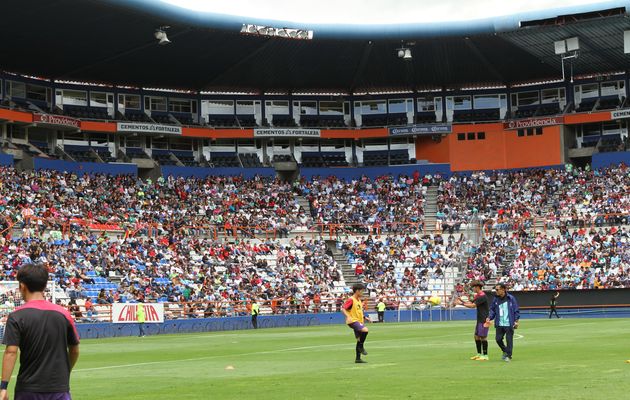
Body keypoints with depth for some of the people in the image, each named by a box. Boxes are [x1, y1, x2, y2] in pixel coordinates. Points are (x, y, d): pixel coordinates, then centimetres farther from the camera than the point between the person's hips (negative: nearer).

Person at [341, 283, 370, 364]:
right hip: (353, 321, -9)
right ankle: (361, 347, -12)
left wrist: (364, 318, 20)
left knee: (359, 339, 9)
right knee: (365, 330, -30)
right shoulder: (351, 300, -12)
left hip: (358, 321, 9)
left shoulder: (359, 300, 16)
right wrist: (348, 316, -35)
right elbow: (343, 309, -20)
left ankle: (358, 358, 15)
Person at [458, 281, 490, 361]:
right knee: (476, 336, 12)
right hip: (479, 319, 10)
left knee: (483, 337, -7)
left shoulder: (482, 296, -18)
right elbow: (471, 303, 13)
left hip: (484, 320, -10)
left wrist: (462, 303, -15)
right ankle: (479, 354, 20)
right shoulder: (477, 295, 14)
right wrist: (462, 301, -1)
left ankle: (485, 356, -2)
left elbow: (473, 305, -21)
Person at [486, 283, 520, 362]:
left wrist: (516, 321, -8)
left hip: (509, 324, -4)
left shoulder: (511, 298, -5)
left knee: (509, 339, 0)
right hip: (499, 324, 4)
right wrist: (489, 318, -2)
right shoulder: (496, 299, 6)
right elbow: (492, 310, 13)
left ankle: (508, 356, 13)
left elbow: (516, 310, -2)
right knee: (498, 339, 4)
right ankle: (505, 351, 30)